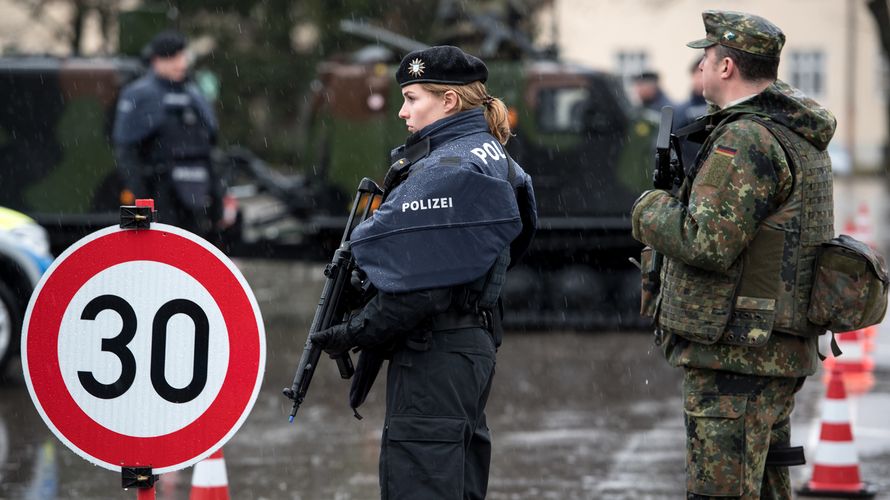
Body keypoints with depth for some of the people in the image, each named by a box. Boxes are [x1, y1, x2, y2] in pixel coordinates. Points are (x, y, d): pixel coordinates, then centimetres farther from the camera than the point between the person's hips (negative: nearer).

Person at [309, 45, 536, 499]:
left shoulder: (446, 171, -17)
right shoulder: (491, 159, 15)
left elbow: (420, 282, -22)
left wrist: (356, 332, -12)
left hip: (434, 355, -11)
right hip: (474, 341, 11)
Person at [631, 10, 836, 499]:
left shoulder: (746, 141, -18)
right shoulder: (801, 140, 15)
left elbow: (708, 243, -24)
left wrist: (650, 210, -6)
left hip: (734, 354, -10)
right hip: (779, 352, 10)